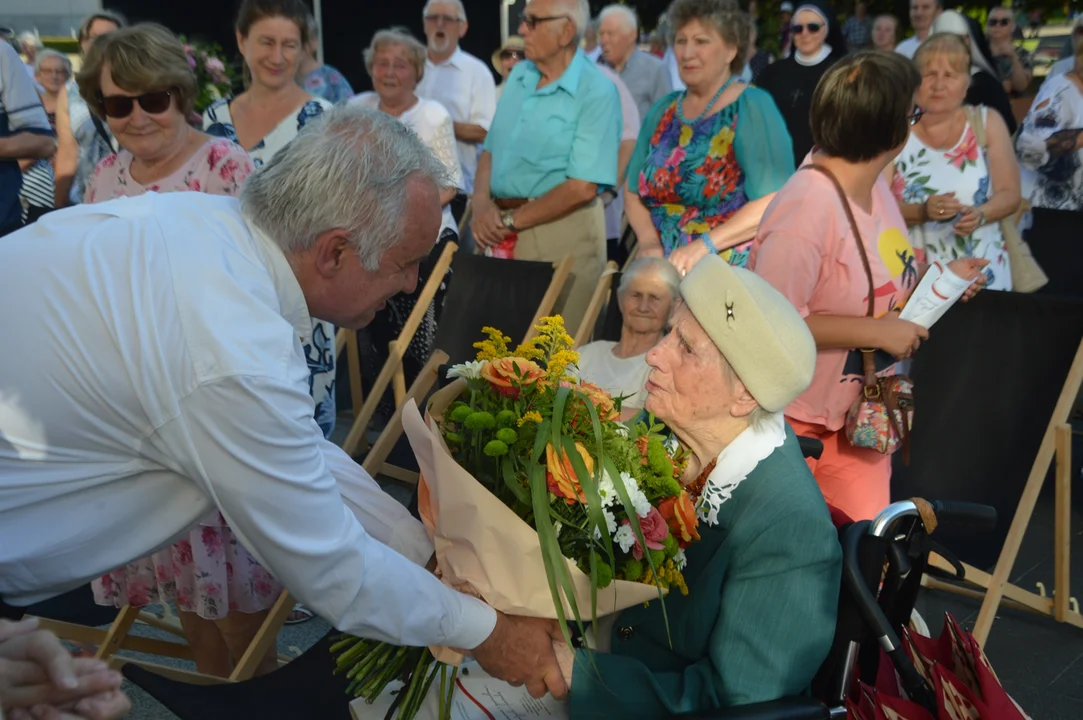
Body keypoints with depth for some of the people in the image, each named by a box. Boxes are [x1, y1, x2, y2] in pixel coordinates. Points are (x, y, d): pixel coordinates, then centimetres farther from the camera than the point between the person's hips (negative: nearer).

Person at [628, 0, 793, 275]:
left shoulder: (753, 107, -7)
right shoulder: (663, 110, 10)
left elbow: (776, 202, -16)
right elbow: (634, 191, 11)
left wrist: (704, 245, -21)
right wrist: (648, 241, -6)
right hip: (666, 271, 5)